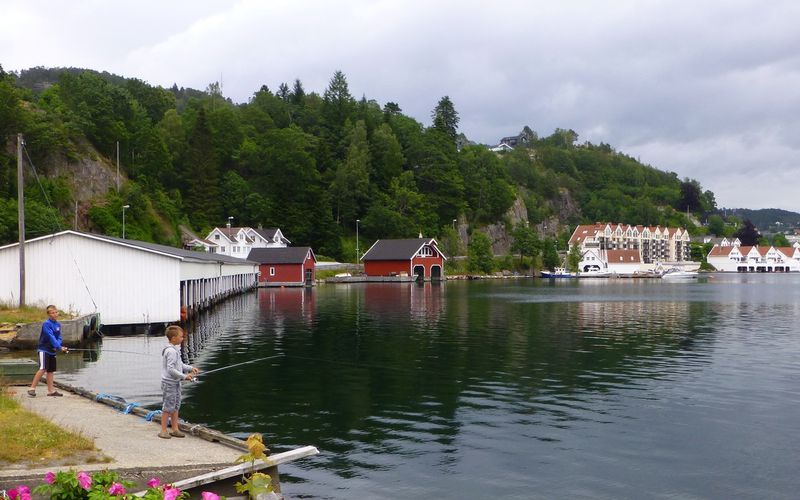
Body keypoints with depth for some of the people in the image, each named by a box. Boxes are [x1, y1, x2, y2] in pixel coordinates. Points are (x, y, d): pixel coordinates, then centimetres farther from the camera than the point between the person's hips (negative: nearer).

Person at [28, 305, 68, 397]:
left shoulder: (58, 324, 8)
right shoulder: (46, 324, -15)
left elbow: (59, 337, 7)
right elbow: (51, 337, -24)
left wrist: (56, 347, -13)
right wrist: (60, 347, -31)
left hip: (52, 351, 8)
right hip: (44, 349, -8)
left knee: (50, 370, 10)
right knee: (43, 369, -17)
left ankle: (51, 390, 14)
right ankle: (32, 389, -11)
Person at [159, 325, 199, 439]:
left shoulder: (175, 350, 11)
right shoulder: (171, 351, -21)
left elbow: (180, 364, 19)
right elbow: (171, 369, -25)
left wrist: (191, 368, 5)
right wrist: (184, 376, -21)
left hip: (175, 383, 10)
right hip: (169, 383, -10)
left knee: (175, 407, 14)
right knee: (168, 407, -3)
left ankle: (175, 429, 21)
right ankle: (163, 431, 6)